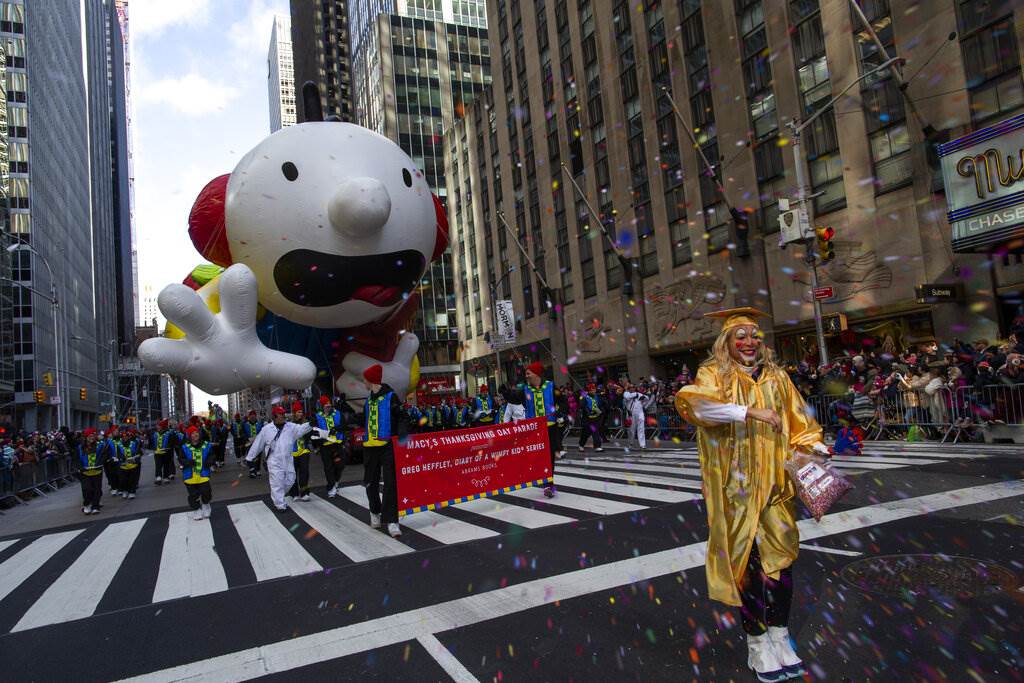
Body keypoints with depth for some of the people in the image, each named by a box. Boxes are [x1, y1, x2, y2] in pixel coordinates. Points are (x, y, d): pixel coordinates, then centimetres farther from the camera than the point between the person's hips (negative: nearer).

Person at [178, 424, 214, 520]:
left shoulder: (207, 445, -2)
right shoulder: (184, 447, -5)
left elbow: (211, 455, 9)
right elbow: (180, 459, -2)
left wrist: (210, 461, -11)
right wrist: (187, 462, -21)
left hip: (203, 475, 0)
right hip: (190, 476, 0)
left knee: (206, 492, -1)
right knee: (193, 495, 9)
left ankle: (206, 505, 28)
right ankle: (196, 510, 28)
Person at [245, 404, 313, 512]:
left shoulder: (291, 427, 1)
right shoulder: (266, 429, -4)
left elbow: (301, 429, -14)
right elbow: (257, 444, 2)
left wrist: (310, 424, -35)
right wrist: (249, 458, 6)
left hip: (288, 461, 4)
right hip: (274, 462, -4)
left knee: (290, 481, 12)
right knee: (277, 484, -2)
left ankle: (276, 497, 36)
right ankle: (280, 505, 10)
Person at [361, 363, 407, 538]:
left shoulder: (390, 397, -4)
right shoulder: (368, 400, 16)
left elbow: (400, 419, -10)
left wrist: (401, 436, -23)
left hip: (387, 445, -6)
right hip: (370, 446, 6)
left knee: (390, 483, -10)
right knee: (371, 482, 12)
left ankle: (391, 520, -8)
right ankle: (375, 512, 33)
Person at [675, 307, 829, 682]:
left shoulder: (776, 377, 10)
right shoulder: (714, 374, -2)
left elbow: (797, 422, 13)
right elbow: (691, 401, -23)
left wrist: (814, 447, -6)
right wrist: (748, 411, -25)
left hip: (774, 485, 4)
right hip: (736, 487, -3)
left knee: (780, 557, 6)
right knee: (746, 560, 2)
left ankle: (779, 634, 23)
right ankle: (756, 641, 16)